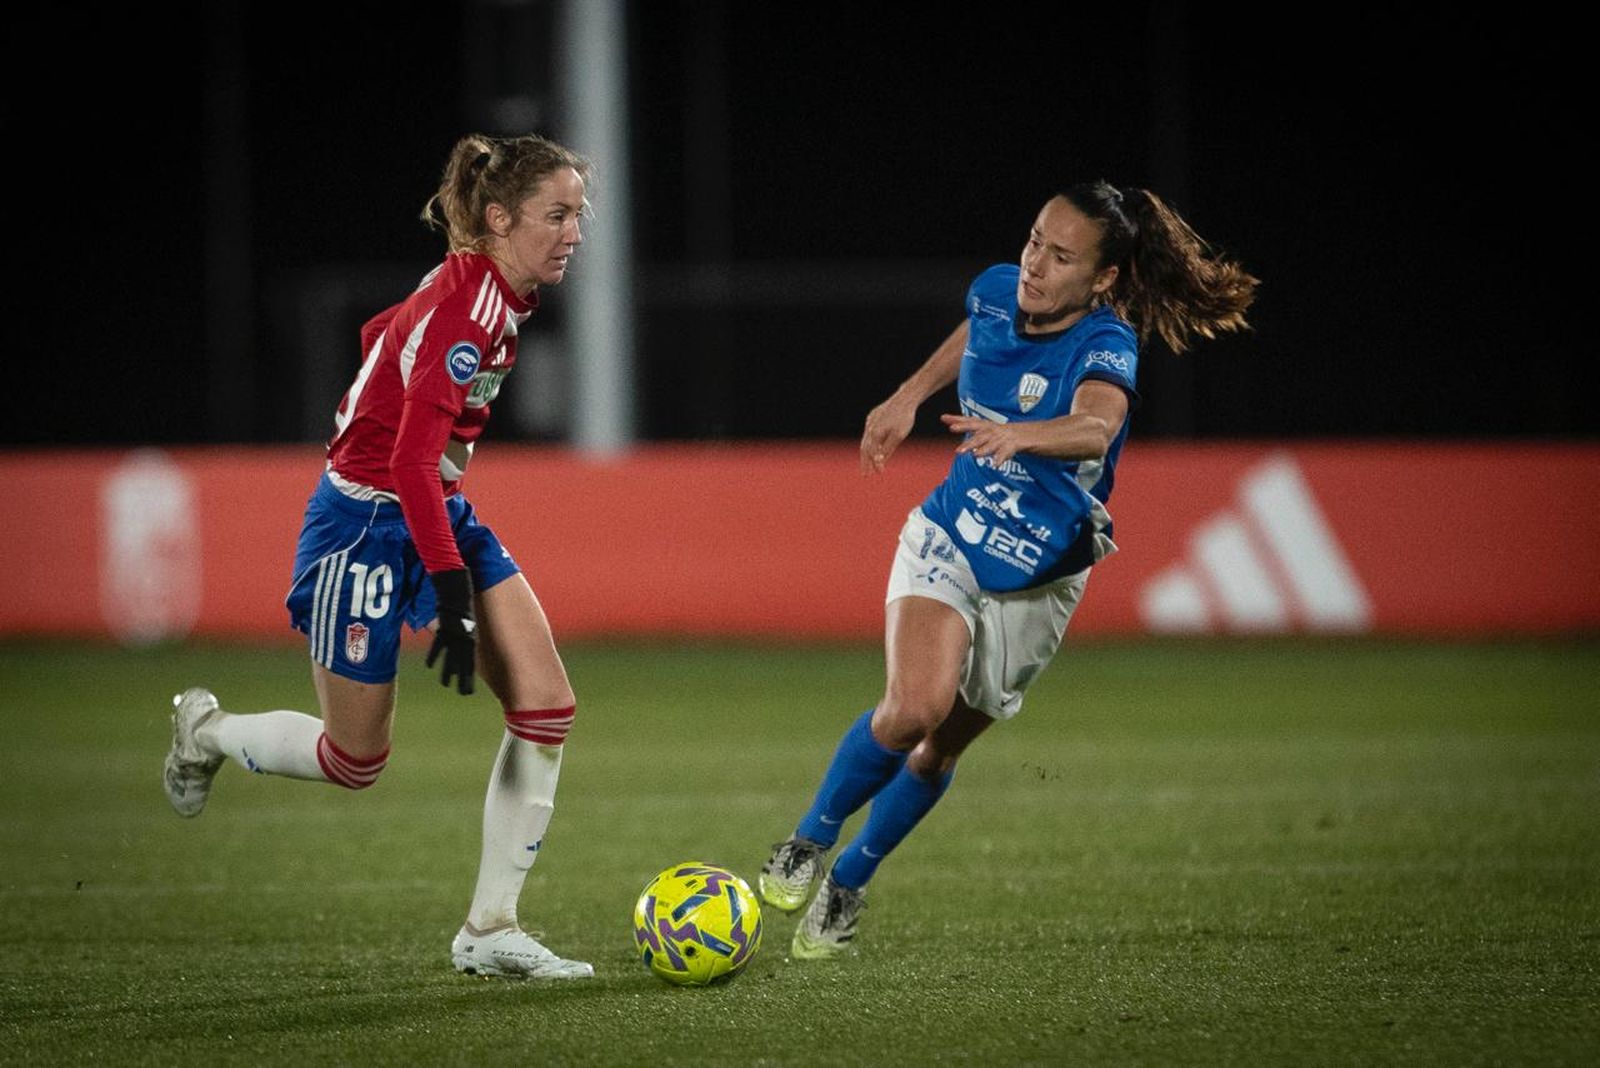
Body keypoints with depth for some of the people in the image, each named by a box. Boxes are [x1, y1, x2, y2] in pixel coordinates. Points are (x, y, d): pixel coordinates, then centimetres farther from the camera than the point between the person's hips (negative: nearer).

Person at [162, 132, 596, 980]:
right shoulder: (468, 308, -26)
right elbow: (412, 462, -31)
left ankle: (489, 931, 1)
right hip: (366, 523, -9)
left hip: (439, 511, 9)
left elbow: (381, 334, 20)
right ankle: (206, 730, 34)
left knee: (546, 702, -5)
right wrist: (451, 594, -34)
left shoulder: (489, 290, 2)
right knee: (355, 761, 3)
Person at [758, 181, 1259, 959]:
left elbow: (1095, 426, -48)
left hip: (1035, 583, -1)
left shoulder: (1105, 346, -24)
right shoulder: (998, 291, -9)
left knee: (940, 750, 8)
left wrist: (1020, 434, -67)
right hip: (946, 544, 2)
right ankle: (806, 845, -4)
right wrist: (909, 396, 17)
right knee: (916, 706, -24)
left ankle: (847, 883, 32)